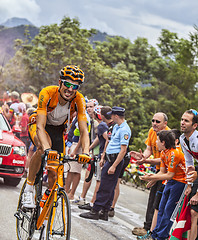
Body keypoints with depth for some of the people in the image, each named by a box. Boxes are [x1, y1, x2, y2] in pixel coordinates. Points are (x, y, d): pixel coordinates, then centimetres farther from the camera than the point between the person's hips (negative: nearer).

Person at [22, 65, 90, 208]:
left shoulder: (79, 100, -26)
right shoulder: (47, 93, -34)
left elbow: (84, 131, -28)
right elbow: (40, 126, -41)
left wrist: (86, 153, -45)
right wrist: (47, 148, -58)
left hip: (58, 130, 3)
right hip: (38, 125, -3)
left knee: (54, 173, -6)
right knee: (43, 146, -37)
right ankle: (29, 189, -23)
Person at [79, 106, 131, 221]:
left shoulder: (124, 130, -16)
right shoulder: (116, 127, 15)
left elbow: (123, 150, -20)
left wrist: (114, 166, -23)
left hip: (115, 160, -10)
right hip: (111, 159, 10)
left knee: (105, 187, -8)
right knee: (110, 188, 11)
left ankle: (95, 211, -7)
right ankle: (104, 212, 15)